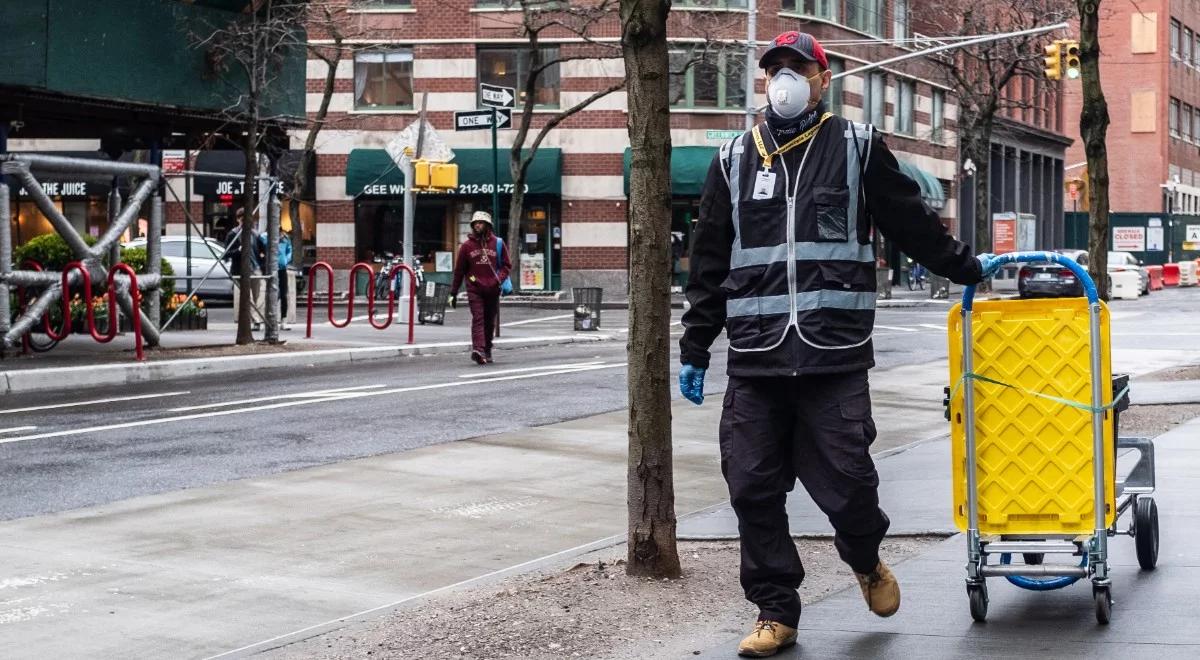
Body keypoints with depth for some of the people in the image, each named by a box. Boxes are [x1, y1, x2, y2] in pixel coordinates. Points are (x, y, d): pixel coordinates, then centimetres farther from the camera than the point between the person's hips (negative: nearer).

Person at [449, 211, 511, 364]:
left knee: (490, 322, 9)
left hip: (492, 290, 2)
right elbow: (459, 270, 9)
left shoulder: (497, 244, 6)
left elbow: (506, 265, 11)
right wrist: (453, 293, 8)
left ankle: (487, 351, 21)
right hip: (474, 290, -2)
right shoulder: (467, 246, 5)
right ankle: (478, 349, -28)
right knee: (478, 319, -16)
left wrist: (499, 279, -9)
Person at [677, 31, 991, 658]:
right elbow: (708, 262, 16)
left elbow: (912, 221, 17)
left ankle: (866, 562, 27)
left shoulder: (856, 147, 7)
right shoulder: (735, 160, 14)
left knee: (846, 480, -5)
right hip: (754, 359, 3)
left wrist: (967, 268, 22)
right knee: (753, 489, 1)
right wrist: (695, 349, 15)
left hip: (834, 354, -2)